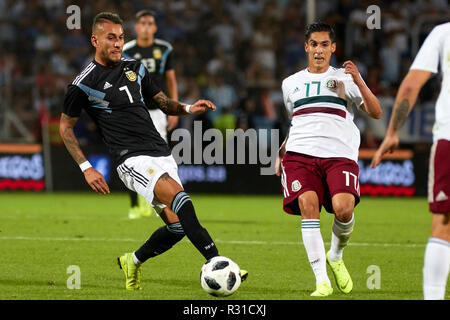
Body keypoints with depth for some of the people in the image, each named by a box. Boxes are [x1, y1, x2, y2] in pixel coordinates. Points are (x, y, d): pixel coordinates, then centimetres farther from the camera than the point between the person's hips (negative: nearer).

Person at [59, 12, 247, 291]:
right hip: (133, 160, -7)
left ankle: (133, 262, 25)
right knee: (179, 197, -30)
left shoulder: (135, 68, 13)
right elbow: (65, 126, 5)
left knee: (177, 226, -1)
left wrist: (188, 109, 2)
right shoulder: (84, 84, -3)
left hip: (162, 155, 7)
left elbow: (163, 102, 23)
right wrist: (86, 168, -2)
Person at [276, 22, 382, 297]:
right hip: (300, 153, 2)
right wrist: (283, 150, 26)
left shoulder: (344, 78, 13)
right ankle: (322, 280, -22)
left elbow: (376, 112, 3)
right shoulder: (291, 83, 23)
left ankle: (336, 256, 9)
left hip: (340, 155, -2)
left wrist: (358, 81, -8)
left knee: (343, 209, -25)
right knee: (308, 204, -23)